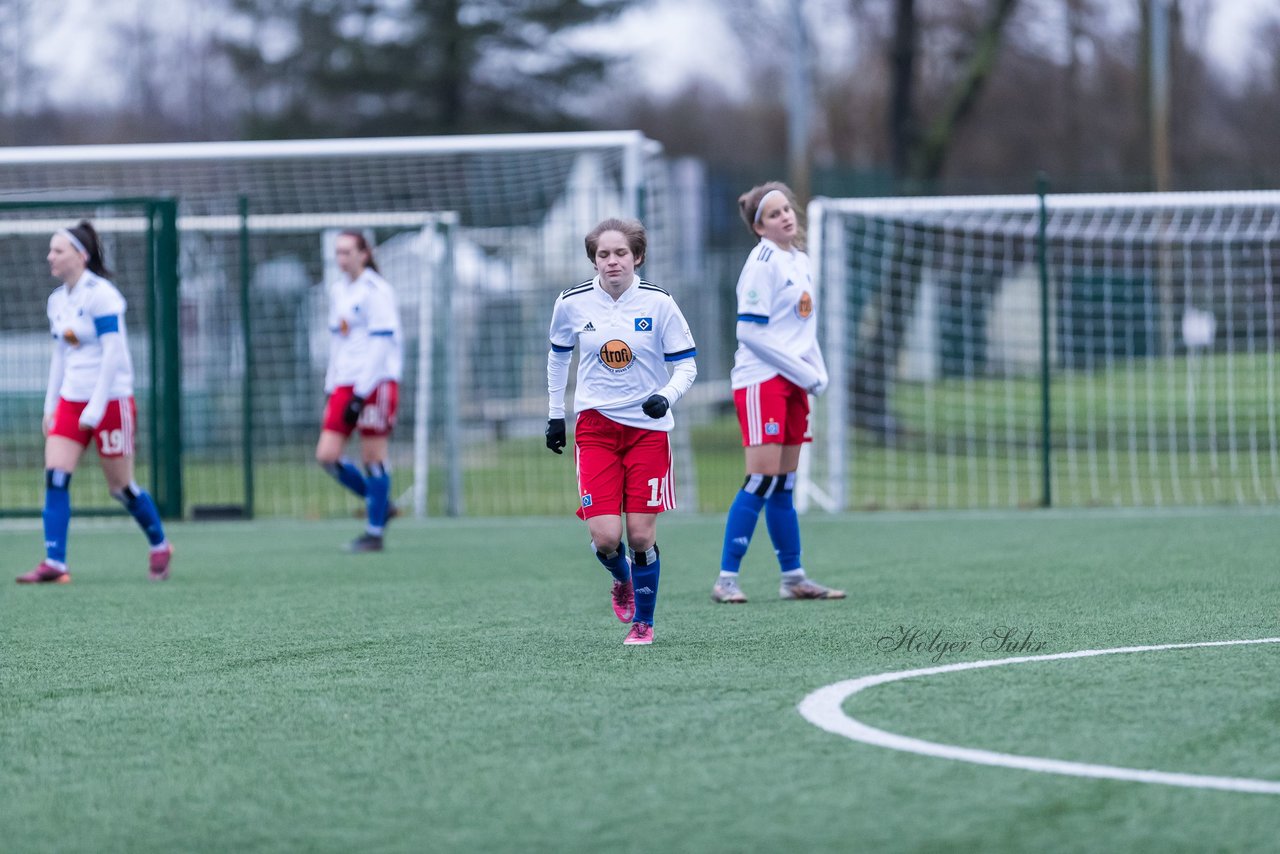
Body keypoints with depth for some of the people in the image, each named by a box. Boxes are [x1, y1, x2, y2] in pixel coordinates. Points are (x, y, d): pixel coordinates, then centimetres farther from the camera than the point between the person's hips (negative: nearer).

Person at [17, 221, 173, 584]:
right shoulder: (57, 300, 9)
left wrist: (96, 407, -21)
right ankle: (54, 563, -12)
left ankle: (160, 546, 26)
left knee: (121, 486, 3)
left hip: (110, 400, -7)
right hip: (71, 400, 7)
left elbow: (113, 353, -18)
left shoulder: (100, 295, -14)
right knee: (54, 477, -10)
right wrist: (50, 404, 13)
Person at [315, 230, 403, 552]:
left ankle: (374, 533, 5)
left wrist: (361, 394, -17)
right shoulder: (337, 291, 15)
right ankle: (381, 504, 14)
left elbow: (381, 344, -14)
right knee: (327, 456, -2)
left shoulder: (376, 291, -9)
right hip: (345, 382, 8)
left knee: (373, 458, -4)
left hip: (376, 383, -8)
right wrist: (331, 387, 16)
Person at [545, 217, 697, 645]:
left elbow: (686, 366, -3)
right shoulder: (571, 303, -2)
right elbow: (558, 354, 17)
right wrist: (555, 414, 18)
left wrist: (666, 396, -23)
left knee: (642, 535, -4)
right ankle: (622, 579, 25)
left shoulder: (658, 303, -7)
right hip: (595, 426, 1)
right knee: (604, 537, -11)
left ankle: (643, 622, 16)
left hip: (648, 426, -1)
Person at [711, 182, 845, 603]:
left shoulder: (800, 261, 14)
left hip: (793, 382, 8)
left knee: (784, 484, 11)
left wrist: (818, 372, 5)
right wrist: (805, 372, -14)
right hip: (761, 379, -8)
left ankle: (793, 577, 15)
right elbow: (750, 332, -15)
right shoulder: (763, 263, -11)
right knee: (763, 477, -14)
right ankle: (727, 579, -12)